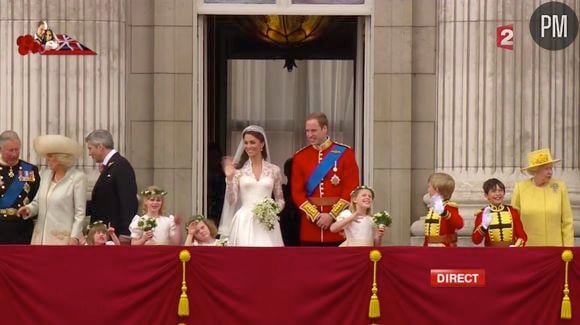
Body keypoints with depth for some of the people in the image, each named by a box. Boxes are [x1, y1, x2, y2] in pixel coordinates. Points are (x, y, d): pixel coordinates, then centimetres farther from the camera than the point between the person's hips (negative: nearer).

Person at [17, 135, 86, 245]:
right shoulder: (45, 174, 12)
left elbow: (80, 212, -8)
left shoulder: (78, 177, -7)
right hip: (41, 236, 6)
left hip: (63, 237, -6)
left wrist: (75, 237, -13)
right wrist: (29, 209, -3)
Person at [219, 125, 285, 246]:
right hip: (244, 223, -1)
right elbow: (231, 201, -1)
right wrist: (230, 177, -11)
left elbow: (280, 200, 13)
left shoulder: (274, 170, 7)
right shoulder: (238, 169, 3)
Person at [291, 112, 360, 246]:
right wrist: (315, 215, -9)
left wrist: (332, 215, -11)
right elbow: (297, 192, 3)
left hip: (338, 219, -2)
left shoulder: (345, 153, 0)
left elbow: (351, 189, -5)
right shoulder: (300, 157, 7)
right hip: (310, 224, 2)